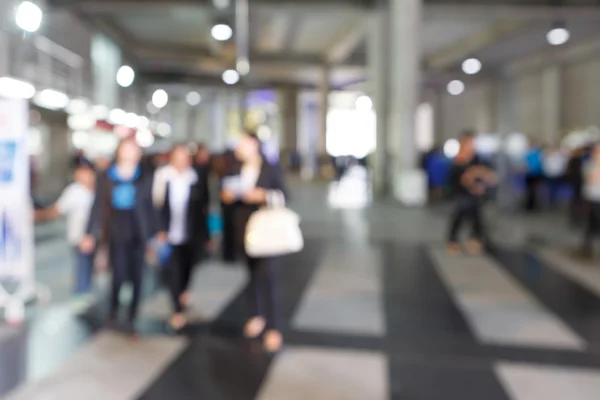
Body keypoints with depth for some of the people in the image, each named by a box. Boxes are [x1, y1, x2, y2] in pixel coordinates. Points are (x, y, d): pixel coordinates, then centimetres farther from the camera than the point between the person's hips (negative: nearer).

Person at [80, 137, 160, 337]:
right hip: (116, 235, -1)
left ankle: (132, 319, 16)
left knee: (136, 277, 2)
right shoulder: (106, 179, 5)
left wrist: (157, 232, 3)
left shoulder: (144, 180, 6)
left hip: (138, 235, 1)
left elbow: (150, 207, 8)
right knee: (119, 276, -4)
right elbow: (98, 207, 5)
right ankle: (113, 309, 26)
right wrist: (91, 234, -1)